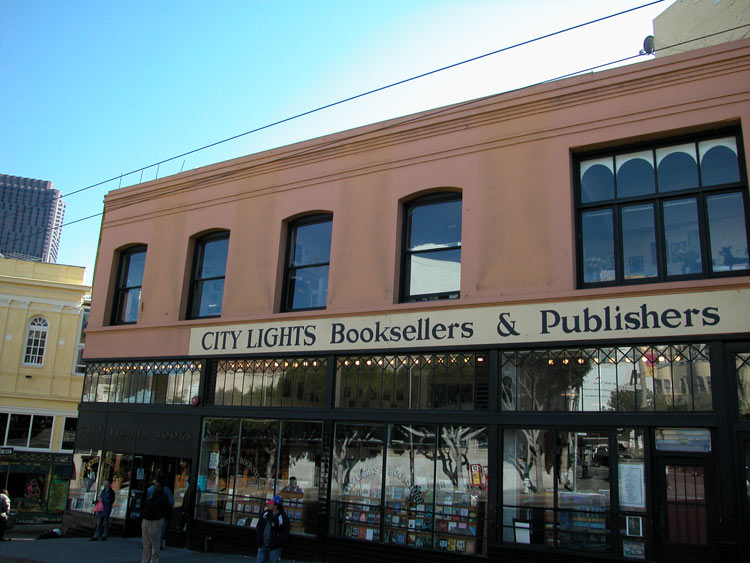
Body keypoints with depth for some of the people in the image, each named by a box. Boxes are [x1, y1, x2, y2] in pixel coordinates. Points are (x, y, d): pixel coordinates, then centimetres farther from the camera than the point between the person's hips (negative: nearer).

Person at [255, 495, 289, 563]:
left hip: (274, 547, -5)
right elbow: (259, 525, 16)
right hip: (262, 545, 5)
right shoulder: (266, 513, 4)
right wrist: (258, 534, -1)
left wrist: (276, 542, -17)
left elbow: (285, 532, -11)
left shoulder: (283, 517, -13)